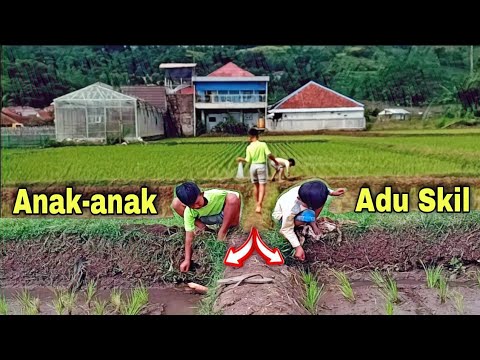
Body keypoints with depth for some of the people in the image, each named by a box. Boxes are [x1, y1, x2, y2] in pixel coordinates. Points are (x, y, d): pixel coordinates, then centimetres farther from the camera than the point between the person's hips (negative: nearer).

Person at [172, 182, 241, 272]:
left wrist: (236, 218, -22)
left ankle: (222, 233, -21)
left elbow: (236, 196, -23)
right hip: (206, 218, 3)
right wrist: (187, 260, -28)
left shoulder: (214, 194, -35)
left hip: (224, 216, -2)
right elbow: (189, 236, -25)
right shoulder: (188, 212, -27)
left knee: (232, 198, -38)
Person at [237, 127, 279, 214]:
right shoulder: (263, 144, -7)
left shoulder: (249, 147, -3)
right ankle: (259, 205, -18)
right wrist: (275, 161, 1)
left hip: (253, 166, 2)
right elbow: (269, 155, -15)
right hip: (262, 166, -2)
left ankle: (258, 203, 31)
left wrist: (241, 159, 16)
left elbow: (248, 160, -3)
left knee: (256, 186, 18)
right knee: (262, 186, -3)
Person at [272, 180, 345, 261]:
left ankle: (313, 223, -2)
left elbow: (319, 189, -4)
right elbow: (286, 230, -30)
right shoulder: (290, 209, -44)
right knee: (308, 217, -38)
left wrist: (332, 192, -16)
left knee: (319, 197, -18)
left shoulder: (307, 191, -31)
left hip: (300, 209, 7)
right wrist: (298, 247, -33)